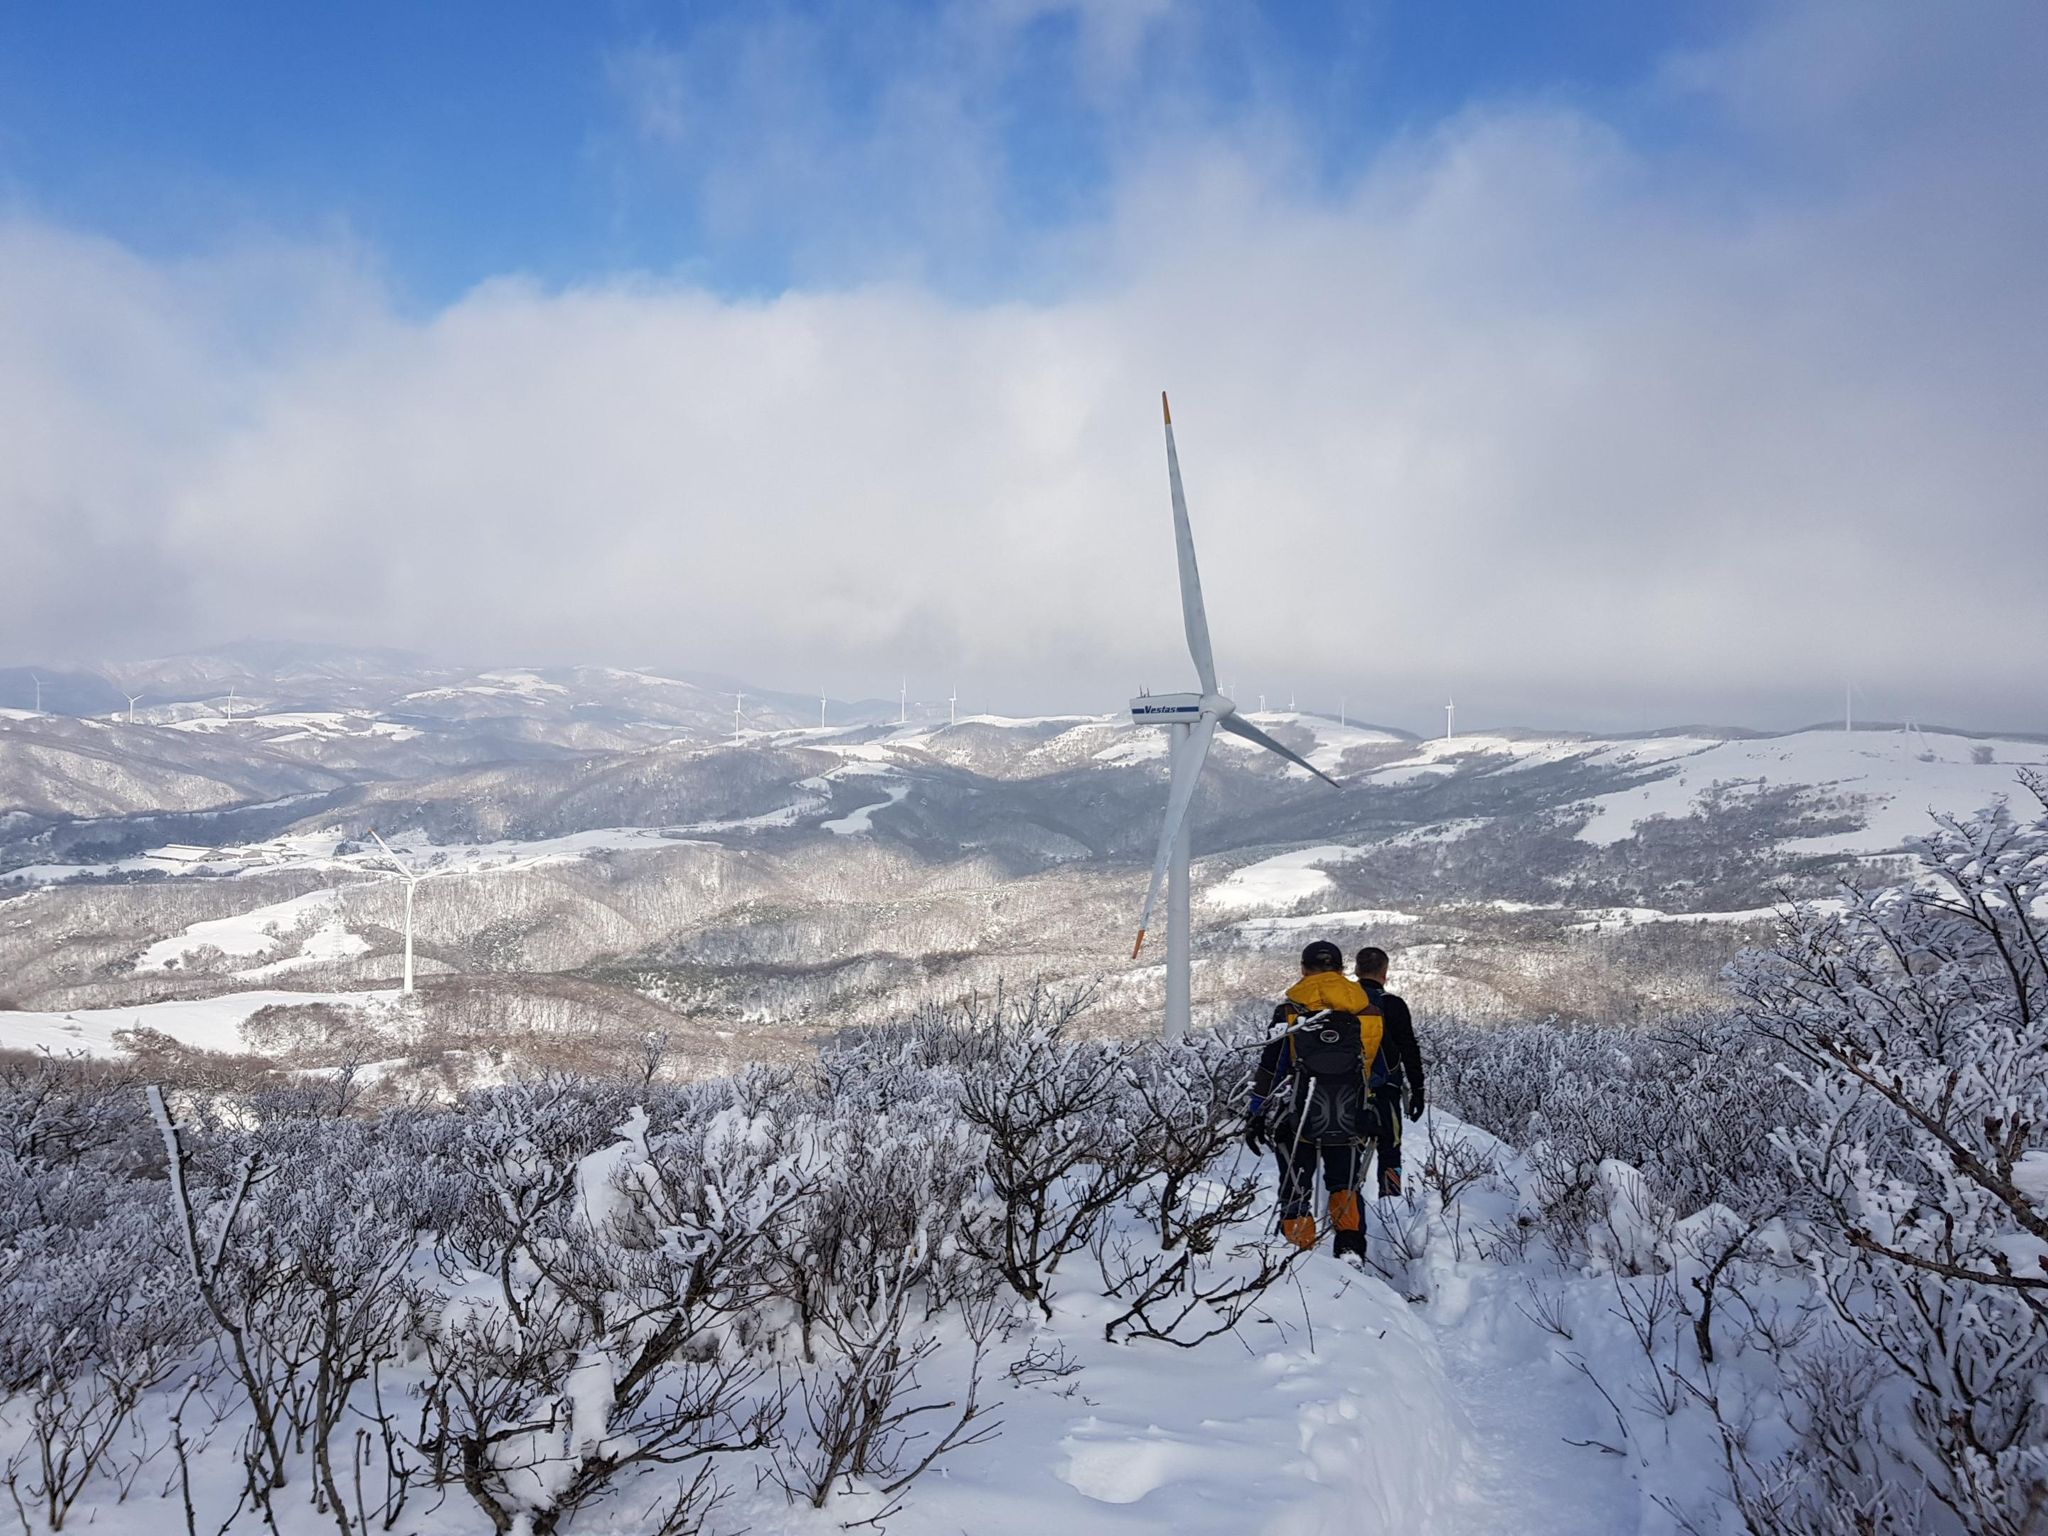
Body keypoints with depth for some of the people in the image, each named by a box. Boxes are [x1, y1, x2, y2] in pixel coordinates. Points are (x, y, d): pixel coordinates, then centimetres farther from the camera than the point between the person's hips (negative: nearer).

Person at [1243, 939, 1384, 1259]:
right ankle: (1351, 1247, 1)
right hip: (1350, 1123, 2)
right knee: (1345, 1186, 19)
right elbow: (1380, 1072, 11)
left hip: (1297, 1124, -2)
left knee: (1296, 1191, 13)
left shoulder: (1291, 1013, -8)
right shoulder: (1368, 1013, 2)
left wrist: (1254, 1118, 2)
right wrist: (1376, 1118, 22)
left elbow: (1269, 1070, -6)